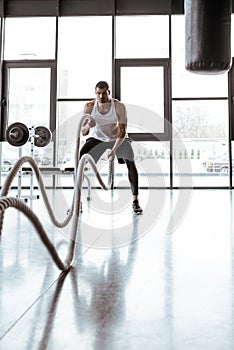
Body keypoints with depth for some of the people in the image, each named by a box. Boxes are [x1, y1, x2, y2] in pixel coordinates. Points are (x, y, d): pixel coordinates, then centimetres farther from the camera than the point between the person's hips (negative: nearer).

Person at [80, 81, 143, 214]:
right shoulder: (89, 107, -18)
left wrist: (115, 149, -40)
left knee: (131, 163, -23)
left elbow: (122, 131, -26)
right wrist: (88, 126, -40)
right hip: (98, 138, 2)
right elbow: (83, 132, -16)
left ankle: (135, 201, -13)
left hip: (118, 138, -2)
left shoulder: (119, 106, -24)